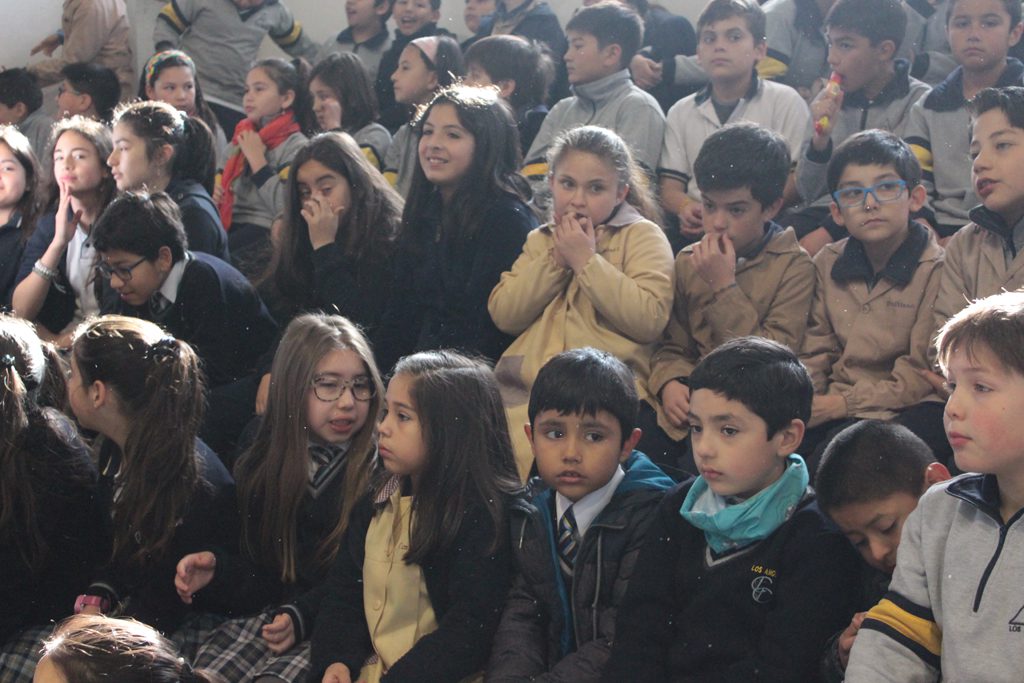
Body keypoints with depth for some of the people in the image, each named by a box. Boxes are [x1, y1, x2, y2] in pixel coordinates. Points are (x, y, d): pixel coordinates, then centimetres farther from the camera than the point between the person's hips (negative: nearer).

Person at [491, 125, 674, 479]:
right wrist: (555, 260, 0)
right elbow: (504, 315, 10)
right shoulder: (540, 239, 23)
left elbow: (650, 321, -9)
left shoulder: (643, 236, 8)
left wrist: (586, 261, -7)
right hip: (522, 385, 5)